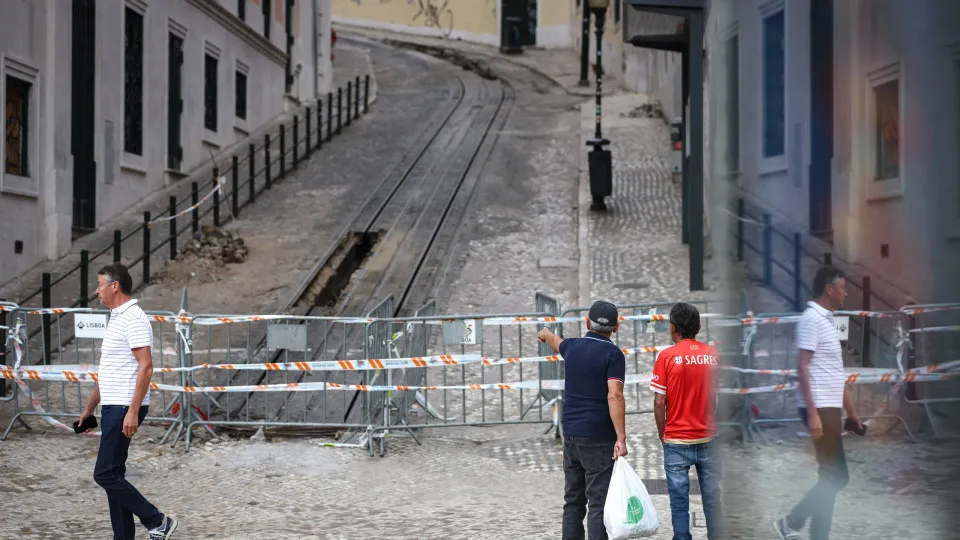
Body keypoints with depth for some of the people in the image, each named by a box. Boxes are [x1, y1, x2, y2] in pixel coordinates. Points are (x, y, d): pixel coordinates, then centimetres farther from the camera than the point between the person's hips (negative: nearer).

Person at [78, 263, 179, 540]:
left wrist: (132, 412, -26)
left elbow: (146, 366, -21)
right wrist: (90, 407, 27)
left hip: (125, 409, -10)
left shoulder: (133, 319, -14)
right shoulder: (116, 319, 17)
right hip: (112, 408, 10)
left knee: (105, 474, -11)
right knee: (113, 475, 9)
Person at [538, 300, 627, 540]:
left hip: (571, 434, 6)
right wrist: (621, 438, -22)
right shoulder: (613, 354, -9)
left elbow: (556, 342, 34)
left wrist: (546, 334, 58)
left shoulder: (572, 347, 9)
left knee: (573, 501, 12)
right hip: (599, 438, -6)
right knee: (598, 502, -7)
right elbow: (614, 396, -19)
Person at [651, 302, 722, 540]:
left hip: (677, 442, -3)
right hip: (708, 439, 3)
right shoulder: (713, 355, 0)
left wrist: (662, 434, 5)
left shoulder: (667, 356, -8)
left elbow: (659, 402, -8)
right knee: (712, 496, 10)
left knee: (679, 500, 3)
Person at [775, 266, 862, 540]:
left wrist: (851, 411, 22)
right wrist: (813, 413, -23)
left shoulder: (827, 320, 18)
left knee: (834, 477, 9)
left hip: (831, 408, 10)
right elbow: (803, 368, -17)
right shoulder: (812, 319, -11)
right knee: (835, 477, -8)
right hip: (820, 409, -10)